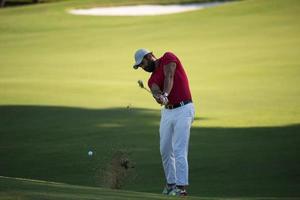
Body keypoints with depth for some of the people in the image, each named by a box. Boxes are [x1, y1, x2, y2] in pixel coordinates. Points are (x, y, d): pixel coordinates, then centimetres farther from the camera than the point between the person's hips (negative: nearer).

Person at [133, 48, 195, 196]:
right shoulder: (152, 80, 13)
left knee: (179, 150, -14)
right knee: (165, 150, 8)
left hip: (183, 109, -7)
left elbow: (169, 76, -18)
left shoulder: (168, 58, 0)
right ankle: (171, 183, 21)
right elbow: (155, 91, -9)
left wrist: (165, 94, -34)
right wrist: (159, 97, -33)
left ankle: (181, 187, -16)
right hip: (167, 112, 7)